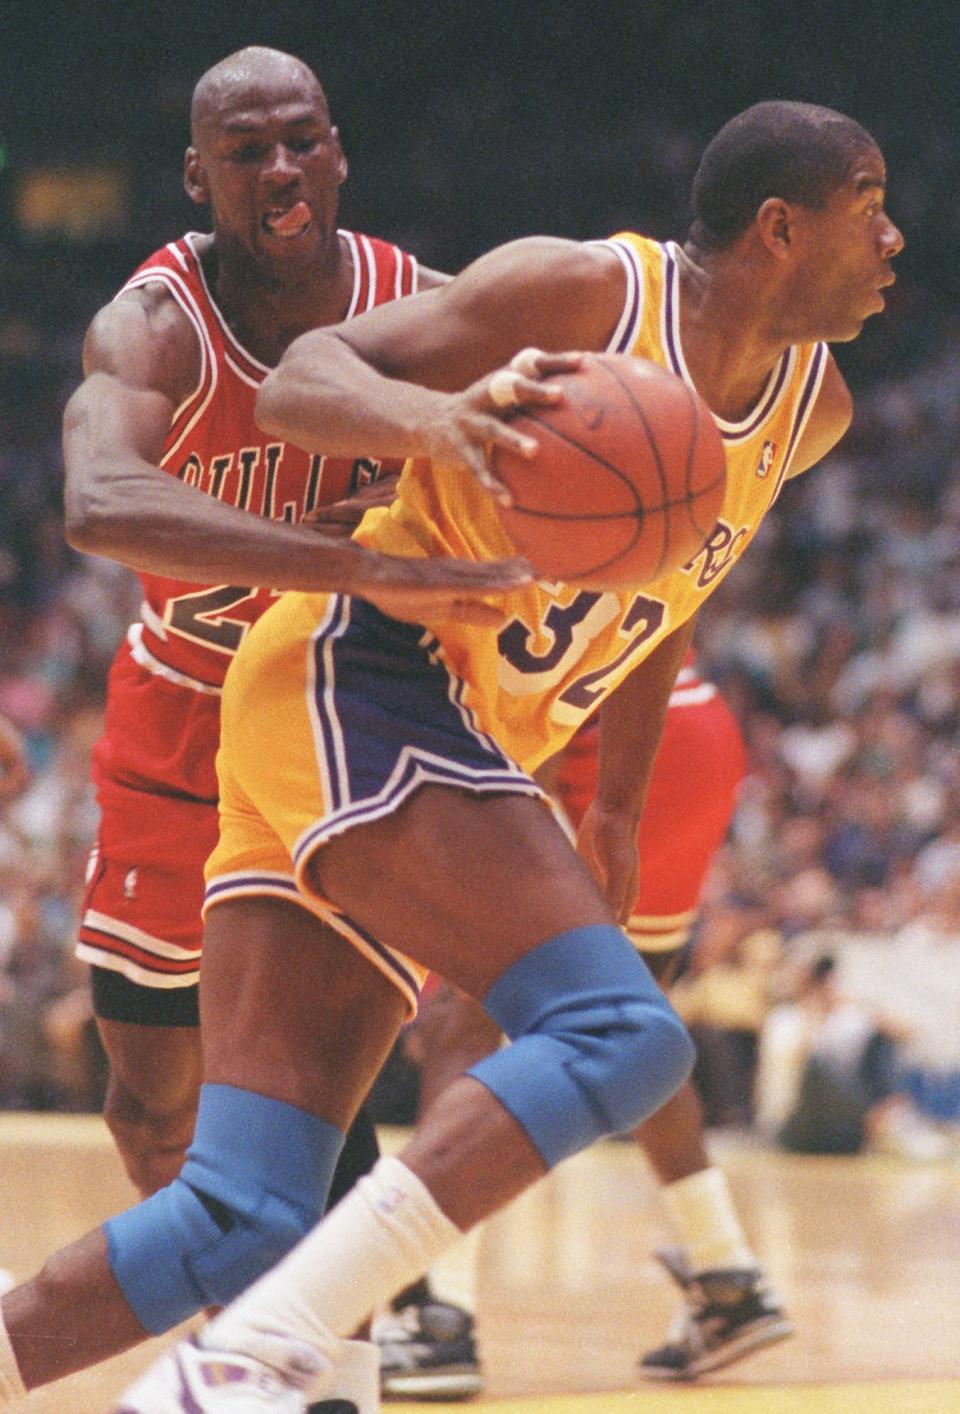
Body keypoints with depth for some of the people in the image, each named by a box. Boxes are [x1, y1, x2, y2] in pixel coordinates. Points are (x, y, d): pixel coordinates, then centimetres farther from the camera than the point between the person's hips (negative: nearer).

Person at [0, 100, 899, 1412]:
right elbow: (300, 380, -14)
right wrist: (432, 417, -35)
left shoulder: (811, 409, 12)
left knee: (242, 1223, -3)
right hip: (358, 679, -8)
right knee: (624, 1037, -25)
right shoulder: (584, 292, -10)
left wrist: (618, 810, 32)